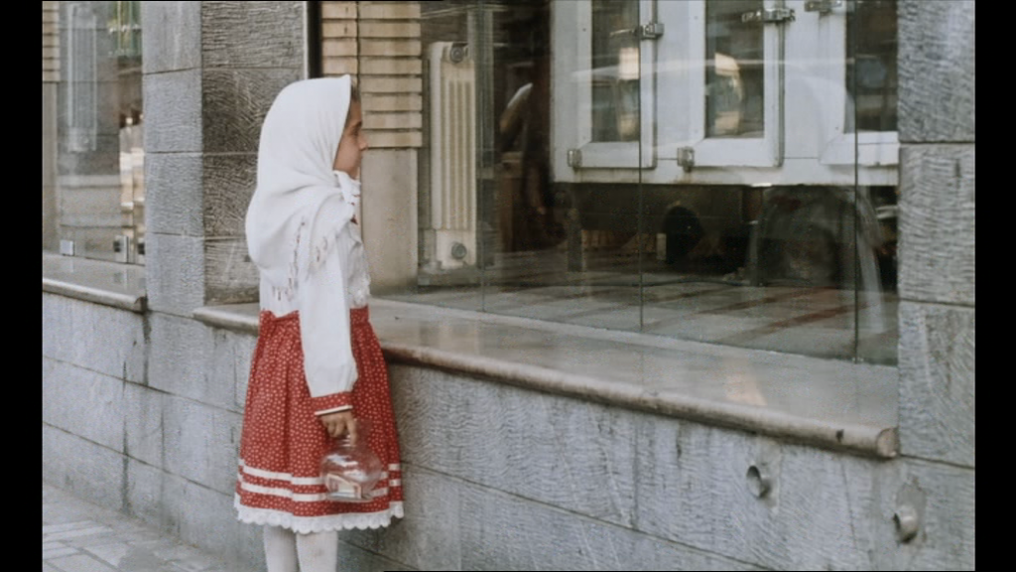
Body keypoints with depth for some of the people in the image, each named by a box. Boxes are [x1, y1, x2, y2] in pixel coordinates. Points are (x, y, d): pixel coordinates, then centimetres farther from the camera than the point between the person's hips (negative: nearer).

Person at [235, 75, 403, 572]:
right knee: (321, 495, -2)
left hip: (279, 354, 8)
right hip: (316, 365, -8)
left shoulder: (275, 206, 8)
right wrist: (336, 395, -21)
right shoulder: (324, 211, -18)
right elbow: (324, 308, -22)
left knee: (284, 491, 12)